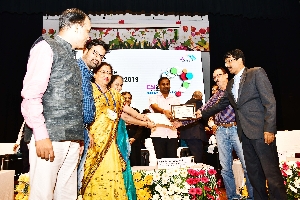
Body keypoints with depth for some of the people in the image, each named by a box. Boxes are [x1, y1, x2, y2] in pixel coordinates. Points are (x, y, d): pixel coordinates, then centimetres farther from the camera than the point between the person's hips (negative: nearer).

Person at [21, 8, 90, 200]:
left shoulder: (72, 57, 20)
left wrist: (80, 135, 12)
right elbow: (31, 95, -12)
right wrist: (40, 135, -18)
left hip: (71, 138, 7)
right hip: (49, 136, -7)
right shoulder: (46, 47, -2)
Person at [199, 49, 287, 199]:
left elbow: (270, 102, -9)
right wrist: (203, 113, 23)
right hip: (244, 132, 7)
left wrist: (269, 128, -16)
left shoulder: (256, 73, -2)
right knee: (253, 171, 11)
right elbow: (221, 105, 28)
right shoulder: (230, 85, 19)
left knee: (271, 170, -5)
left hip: (261, 130, -7)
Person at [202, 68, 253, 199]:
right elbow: (203, 110, 13)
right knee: (225, 167, 4)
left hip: (236, 129, -4)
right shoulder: (215, 96, 17)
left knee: (247, 165, -5)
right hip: (221, 132, 4)